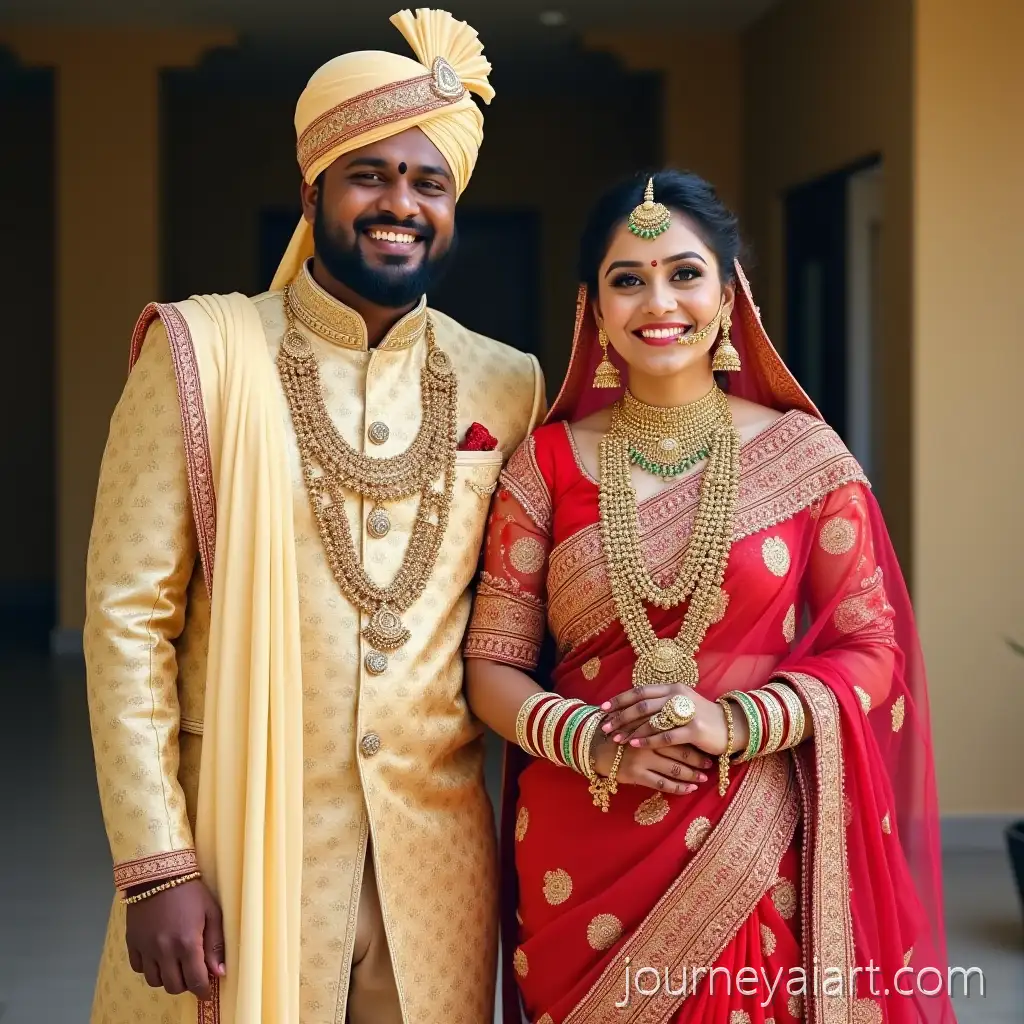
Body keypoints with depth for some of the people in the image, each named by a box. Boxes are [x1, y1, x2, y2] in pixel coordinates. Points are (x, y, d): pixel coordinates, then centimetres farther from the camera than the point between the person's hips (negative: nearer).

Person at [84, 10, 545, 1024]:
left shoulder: (506, 386, 5)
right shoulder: (202, 353, -5)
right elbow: (128, 612, -7)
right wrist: (155, 864, -12)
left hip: (438, 854, 3)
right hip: (241, 836, -3)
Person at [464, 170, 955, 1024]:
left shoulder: (804, 454, -1)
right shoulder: (549, 463, 1)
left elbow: (871, 650, -1)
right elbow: (492, 667, 1)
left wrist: (733, 723, -16)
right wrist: (588, 742, -17)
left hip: (753, 852, -1)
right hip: (581, 858, 1)